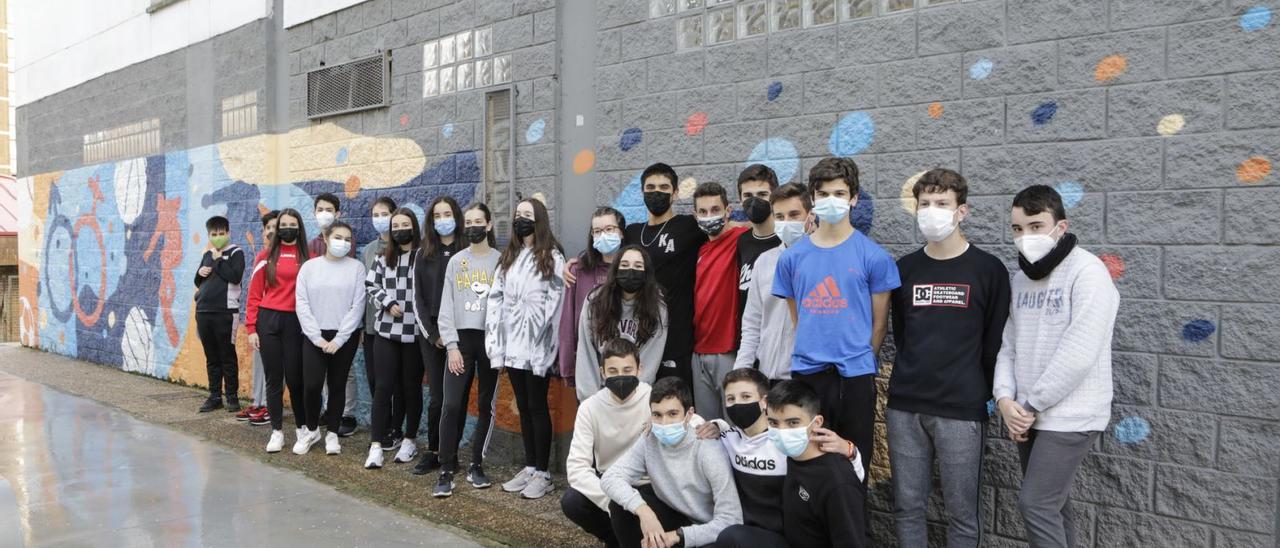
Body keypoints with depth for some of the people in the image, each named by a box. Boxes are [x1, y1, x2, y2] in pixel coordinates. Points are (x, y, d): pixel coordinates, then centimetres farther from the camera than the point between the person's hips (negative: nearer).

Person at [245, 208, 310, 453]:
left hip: (296, 322, -1)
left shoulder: (308, 258, 4)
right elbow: (254, 294, 4)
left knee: (295, 377, 3)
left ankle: (301, 427, 20)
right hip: (268, 320, 1)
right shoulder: (266, 256, 5)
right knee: (273, 378, 5)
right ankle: (277, 431, 13)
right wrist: (251, 328, -2)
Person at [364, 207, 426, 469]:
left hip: (414, 331, -3)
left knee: (411, 387, 8)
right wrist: (388, 303, -4)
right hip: (386, 330, 3)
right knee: (382, 386, -1)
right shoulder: (384, 258, 10)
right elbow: (371, 284, 13)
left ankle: (409, 440, 22)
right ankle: (376, 445, 1)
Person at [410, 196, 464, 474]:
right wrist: (432, 334, -2)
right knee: (438, 397, 1)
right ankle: (432, 452, 12)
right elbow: (418, 298, 8)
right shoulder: (424, 255, 11)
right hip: (431, 334, 2)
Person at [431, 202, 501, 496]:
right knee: (451, 405, -7)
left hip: (490, 339, -1)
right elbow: (446, 306, 6)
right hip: (461, 339, 1)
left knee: (486, 405, 5)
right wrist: (452, 345, -4)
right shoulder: (456, 261, 10)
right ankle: (447, 471, -1)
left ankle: (476, 466, 17)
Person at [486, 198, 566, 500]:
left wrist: (545, 346, -15)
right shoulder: (508, 257, 15)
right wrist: (496, 345, 3)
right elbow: (496, 300, 10)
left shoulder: (552, 257, -5)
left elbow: (554, 306, -10)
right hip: (513, 345, 6)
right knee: (523, 407, 12)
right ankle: (530, 466, 22)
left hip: (537, 347, -6)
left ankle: (543, 472, 10)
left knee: (537, 406, 1)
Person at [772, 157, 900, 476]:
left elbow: (879, 322, 2)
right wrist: (807, 354, 9)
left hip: (855, 376, -2)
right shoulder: (792, 257, 6)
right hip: (805, 374, 2)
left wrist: (859, 360, 3)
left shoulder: (873, 256, -3)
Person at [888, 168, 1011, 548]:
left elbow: (995, 342, 2)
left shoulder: (988, 269, -2)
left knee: (962, 513, 4)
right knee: (907, 508, 9)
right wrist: (912, 380, 11)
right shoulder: (904, 269, 9)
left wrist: (978, 392, 5)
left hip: (962, 410, -3)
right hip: (904, 406, 3)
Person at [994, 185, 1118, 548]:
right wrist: (1005, 398, -4)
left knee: (1035, 504, -8)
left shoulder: (1087, 272, -14)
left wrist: (1031, 405, -15)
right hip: (1030, 417, 7)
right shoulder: (1021, 276, 10)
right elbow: (1009, 343, 11)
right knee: (1051, 505, 14)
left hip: (1069, 417, -7)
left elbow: (1078, 354, -21)